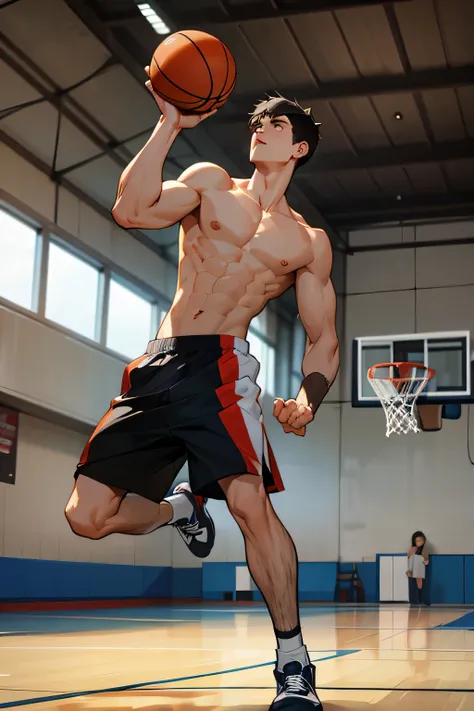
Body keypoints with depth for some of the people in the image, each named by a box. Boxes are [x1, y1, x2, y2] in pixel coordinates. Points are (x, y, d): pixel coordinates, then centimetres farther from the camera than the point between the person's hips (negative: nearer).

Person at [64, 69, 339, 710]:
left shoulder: (309, 243, 13)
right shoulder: (210, 183, 13)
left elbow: (323, 339, 11)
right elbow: (131, 211, -5)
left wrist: (307, 399, -10)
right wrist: (170, 124, -10)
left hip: (221, 366, -2)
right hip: (156, 368, 2)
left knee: (249, 499, -25)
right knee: (88, 517, -3)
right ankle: (180, 509, 29)